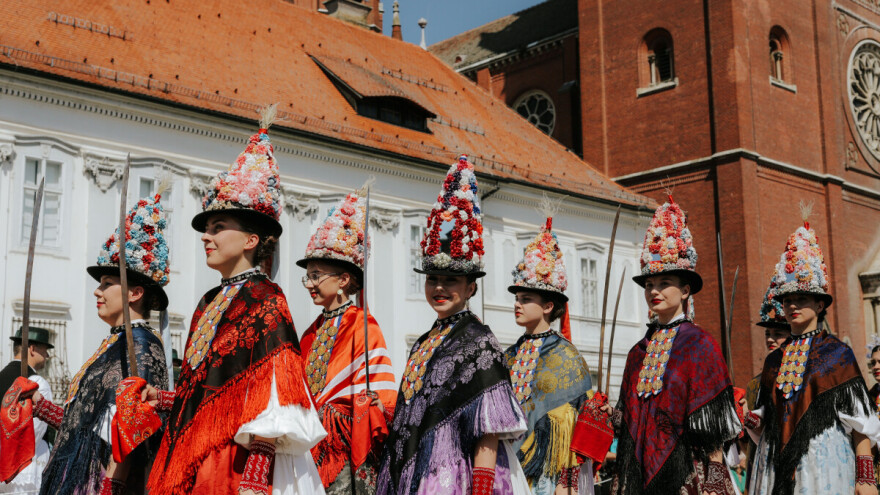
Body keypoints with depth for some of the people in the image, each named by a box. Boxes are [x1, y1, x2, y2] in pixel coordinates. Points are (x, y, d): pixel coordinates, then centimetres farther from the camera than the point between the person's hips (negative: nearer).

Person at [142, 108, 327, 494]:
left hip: (235, 462, -8)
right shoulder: (210, 302, 14)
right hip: (191, 462, 8)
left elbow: (271, 412, -19)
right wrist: (166, 399, 10)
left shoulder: (265, 300, -11)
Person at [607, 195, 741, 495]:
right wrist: (611, 414, -2)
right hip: (642, 471, 5)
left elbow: (712, 426, -9)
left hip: (686, 470, -5)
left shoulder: (700, 345, -5)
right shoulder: (639, 351, 11)